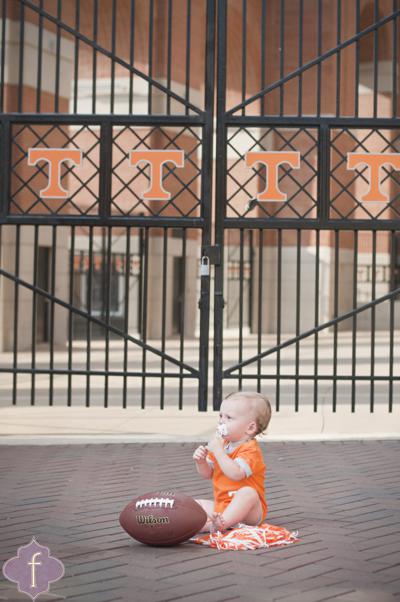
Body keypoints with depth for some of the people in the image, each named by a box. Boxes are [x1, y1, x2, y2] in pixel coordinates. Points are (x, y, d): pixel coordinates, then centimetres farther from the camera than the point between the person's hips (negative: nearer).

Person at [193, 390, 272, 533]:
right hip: (221, 506, 8)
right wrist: (201, 461, -6)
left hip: (248, 510, -8)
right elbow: (207, 473, 16)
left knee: (247, 492, -37)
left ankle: (218, 524, -47)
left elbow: (235, 474, -32)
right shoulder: (223, 444, 11)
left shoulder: (250, 449, -15)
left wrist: (217, 450, -29)